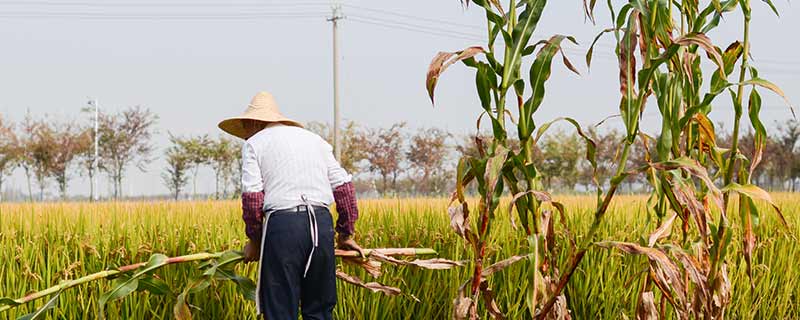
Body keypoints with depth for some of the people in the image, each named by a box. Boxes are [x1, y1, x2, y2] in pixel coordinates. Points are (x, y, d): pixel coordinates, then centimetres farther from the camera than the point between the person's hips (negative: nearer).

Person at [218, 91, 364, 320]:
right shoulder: (314, 139, 23)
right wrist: (346, 234, 23)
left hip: (283, 223, -5)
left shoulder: (254, 143, 8)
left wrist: (254, 240, 8)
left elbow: (251, 197, -4)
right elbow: (343, 187, 17)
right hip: (322, 223, 5)